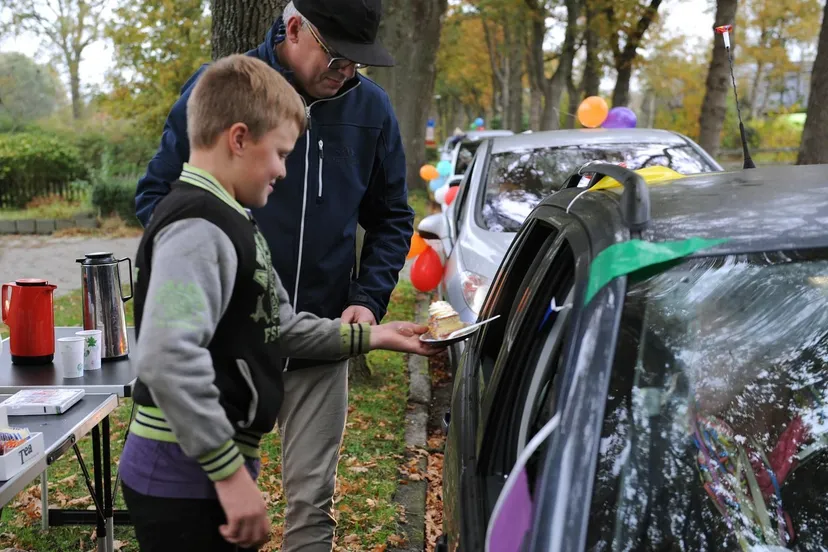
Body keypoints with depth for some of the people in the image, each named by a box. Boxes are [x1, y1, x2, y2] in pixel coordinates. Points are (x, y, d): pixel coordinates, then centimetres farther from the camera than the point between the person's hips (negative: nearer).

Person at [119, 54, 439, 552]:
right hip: (185, 478, -10)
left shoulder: (230, 222, 15)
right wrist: (231, 472, -27)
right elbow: (169, 359, -30)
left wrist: (368, 336, 21)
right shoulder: (198, 228, -19)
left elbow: (277, 326, 22)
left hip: (209, 471, 10)